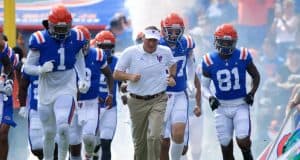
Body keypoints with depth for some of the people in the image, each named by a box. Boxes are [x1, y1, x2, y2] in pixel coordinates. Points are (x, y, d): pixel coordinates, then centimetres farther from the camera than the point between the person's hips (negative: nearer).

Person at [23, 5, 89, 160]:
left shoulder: (75, 38, -5)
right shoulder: (40, 40, -14)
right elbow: (27, 67, -6)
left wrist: (83, 79, 7)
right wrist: (41, 69, -26)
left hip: (67, 89, 0)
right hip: (46, 91, 0)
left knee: (63, 128, -21)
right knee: (49, 133, 11)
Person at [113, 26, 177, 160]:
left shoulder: (165, 52, 0)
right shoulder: (131, 52, -7)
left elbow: (172, 64, 24)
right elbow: (116, 74, -3)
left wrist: (171, 76, 5)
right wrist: (130, 76, -21)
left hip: (158, 100, 0)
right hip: (137, 102, 0)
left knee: (154, 136, -17)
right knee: (139, 140, 12)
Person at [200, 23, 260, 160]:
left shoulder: (243, 56, -7)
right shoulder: (209, 60, -6)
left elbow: (255, 76, 9)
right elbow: (204, 85, 4)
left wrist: (252, 93, -4)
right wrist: (210, 97, -15)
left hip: (241, 105, -1)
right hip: (221, 107, 1)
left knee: (243, 141, -15)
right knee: (226, 147, 4)